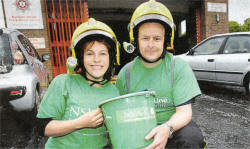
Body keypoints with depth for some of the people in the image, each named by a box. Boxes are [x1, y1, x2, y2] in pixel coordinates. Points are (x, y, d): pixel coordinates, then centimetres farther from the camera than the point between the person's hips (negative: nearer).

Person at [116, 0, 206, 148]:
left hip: (173, 126, -1)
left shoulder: (179, 67, -7)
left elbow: (184, 111, -11)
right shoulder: (126, 72, -1)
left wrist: (167, 128, -31)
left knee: (192, 136, -29)